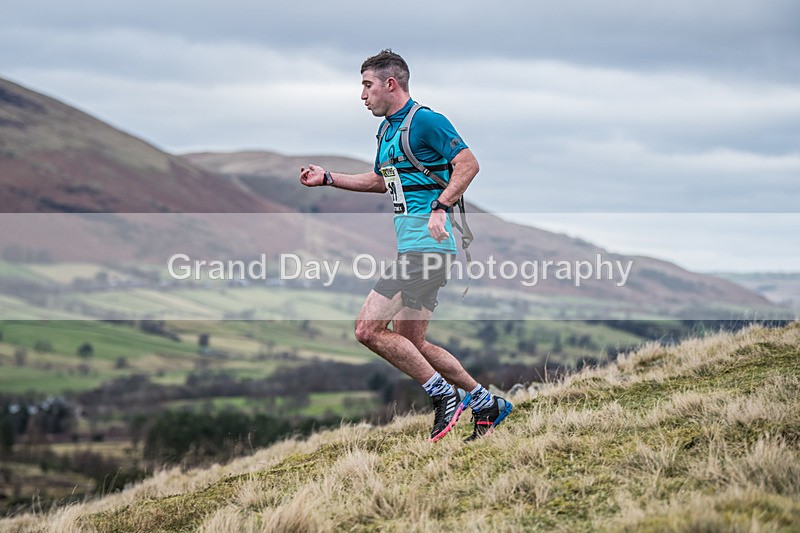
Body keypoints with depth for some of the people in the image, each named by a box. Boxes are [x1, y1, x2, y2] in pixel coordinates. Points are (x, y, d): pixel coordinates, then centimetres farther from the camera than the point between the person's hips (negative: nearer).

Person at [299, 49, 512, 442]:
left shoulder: (425, 121, -9)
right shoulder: (386, 130, 20)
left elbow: (468, 164, -15)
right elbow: (380, 180, 35)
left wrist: (440, 208, -24)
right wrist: (327, 179, 28)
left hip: (426, 244, -10)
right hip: (411, 246, 10)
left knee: (368, 328, -14)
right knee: (410, 345, 11)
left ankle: (444, 395, -6)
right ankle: (486, 402, 18)